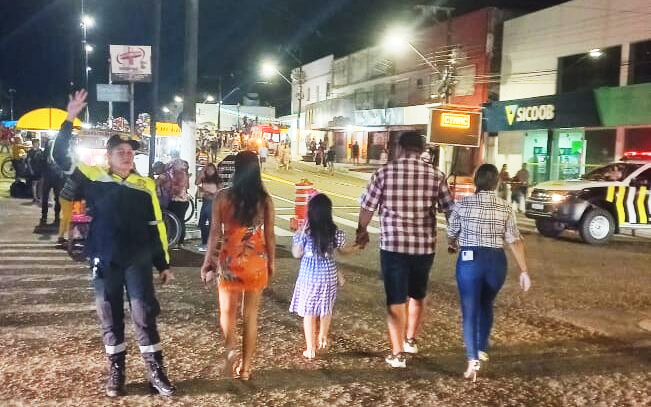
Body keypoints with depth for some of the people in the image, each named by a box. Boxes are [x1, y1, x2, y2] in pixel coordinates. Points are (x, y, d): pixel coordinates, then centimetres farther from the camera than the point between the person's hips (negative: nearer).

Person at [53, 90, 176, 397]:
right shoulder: (95, 178, 0)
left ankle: (156, 372, 14)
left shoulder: (146, 185, 2)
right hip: (104, 262, 0)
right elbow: (61, 157, -7)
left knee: (144, 316, 3)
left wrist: (164, 264, 6)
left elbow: (156, 227, 6)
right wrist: (70, 120, -16)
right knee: (110, 318, 10)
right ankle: (116, 372, 24)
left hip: (138, 262, 0)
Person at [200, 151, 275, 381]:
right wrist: (271, 263, 12)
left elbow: (215, 233, -5)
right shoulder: (265, 200, -5)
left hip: (229, 260, -1)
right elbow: (269, 236, -1)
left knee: (228, 309, 17)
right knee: (250, 314, 12)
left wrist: (208, 261, 6)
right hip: (256, 261, 1)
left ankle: (230, 347, -9)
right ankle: (245, 367, 19)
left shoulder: (223, 197, -8)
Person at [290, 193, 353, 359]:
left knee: (309, 311, 7)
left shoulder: (304, 233, -13)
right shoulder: (336, 233, -9)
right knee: (326, 309, 21)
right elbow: (343, 251, 7)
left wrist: (296, 236, 11)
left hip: (308, 275, -2)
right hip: (328, 273, 2)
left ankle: (310, 348, 8)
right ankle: (322, 339, 38)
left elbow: (297, 254, -5)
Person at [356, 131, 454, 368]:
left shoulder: (385, 172, -6)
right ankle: (410, 340, 40)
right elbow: (450, 210, 5)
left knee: (396, 300, 7)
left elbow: (367, 207, 0)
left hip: (393, 244, -2)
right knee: (417, 295, 23)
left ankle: (397, 354, 9)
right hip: (424, 245, 3)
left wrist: (362, 231, 17)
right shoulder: (435, 176, -1)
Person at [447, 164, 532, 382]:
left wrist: (452, 245, 28)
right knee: (486, 305, 24)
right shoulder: (505, 208, -1)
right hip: (496, 261, 3)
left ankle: (473, 360, -8)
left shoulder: (463, 204, -5)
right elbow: (515, 242, -4)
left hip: (470, 260, -2)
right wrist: (524, 271, 2)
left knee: (470, 310, 3)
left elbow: (451, 234, 5)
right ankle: (482, 349, 38)